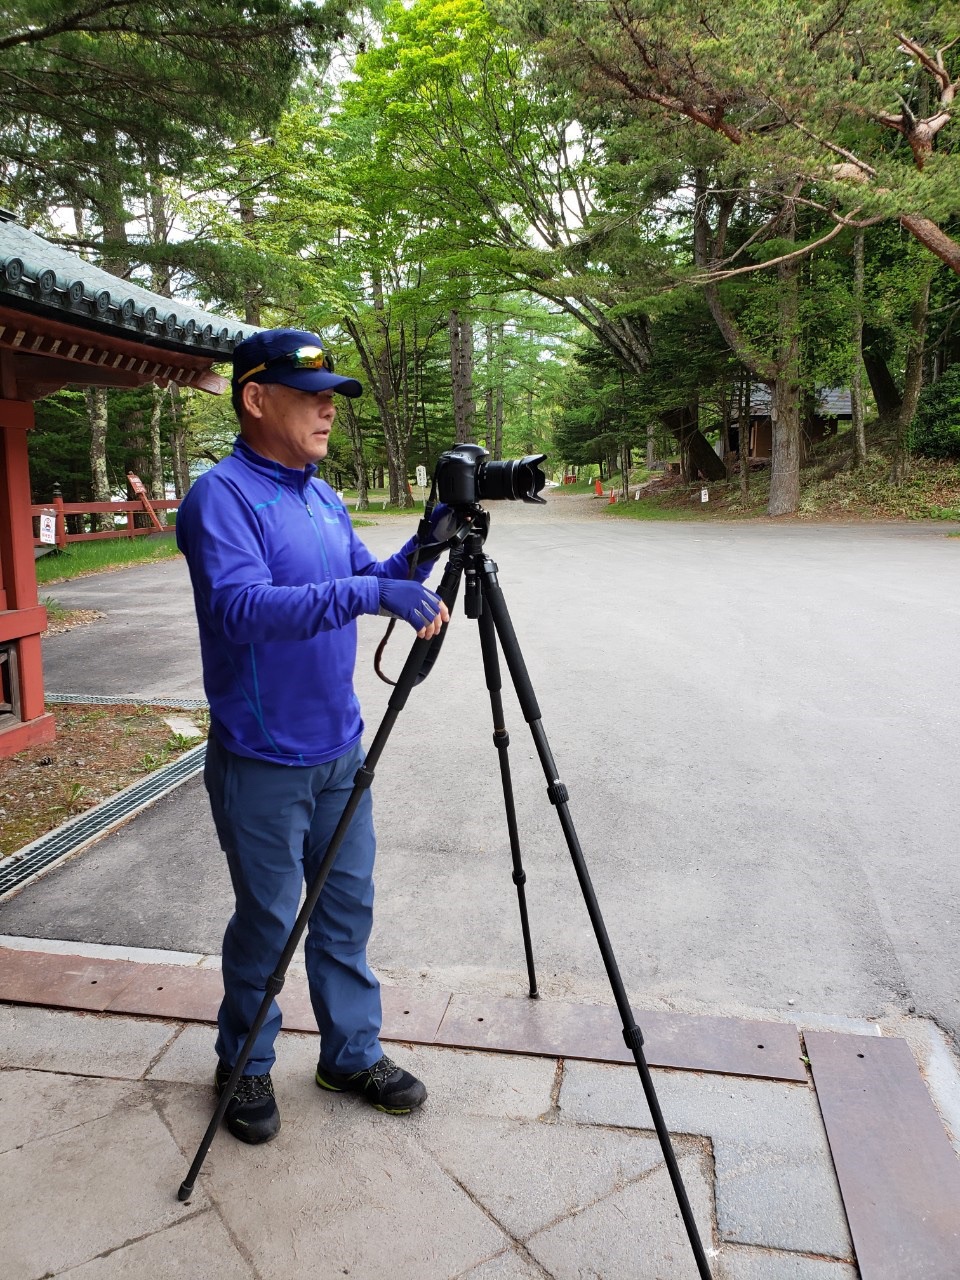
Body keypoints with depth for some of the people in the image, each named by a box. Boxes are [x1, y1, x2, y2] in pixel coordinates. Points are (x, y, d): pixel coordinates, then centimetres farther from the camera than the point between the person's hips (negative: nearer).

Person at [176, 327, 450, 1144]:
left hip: (339, 748, 7)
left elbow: (374, 579, 14)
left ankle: (353, 1053, 34)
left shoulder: (324, 497, 9)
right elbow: (243, 608, -29)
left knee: (348, 906, 15)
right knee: (268, 919, 9)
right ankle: (245, 1067, 33)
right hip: (262, 762, -7)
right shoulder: (221, 496, -15)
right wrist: (368, 593, -38)